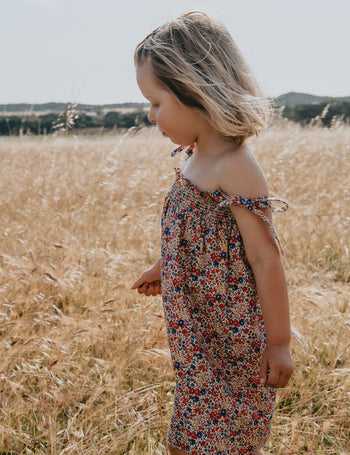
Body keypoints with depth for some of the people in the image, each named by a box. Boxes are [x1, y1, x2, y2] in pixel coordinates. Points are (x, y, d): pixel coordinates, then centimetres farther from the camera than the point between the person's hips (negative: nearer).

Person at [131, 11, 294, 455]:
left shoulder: (235, 168, -22)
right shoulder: (196, 159, 5)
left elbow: (265, 259, -21)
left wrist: (279, 344, -16)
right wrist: (163, 268, 33)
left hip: (233, 338, -9)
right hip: (198, 332, 9)